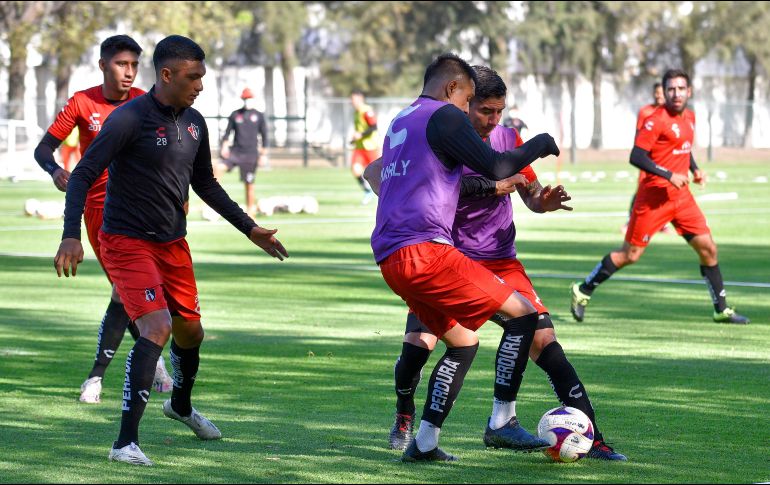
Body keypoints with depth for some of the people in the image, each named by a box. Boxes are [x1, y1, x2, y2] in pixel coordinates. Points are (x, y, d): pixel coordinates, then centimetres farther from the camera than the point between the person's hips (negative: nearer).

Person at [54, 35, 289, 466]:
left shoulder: (194, 123, 5)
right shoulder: (129, 119, -18)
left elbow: (205, 183, 20)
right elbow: (83, 175, -18)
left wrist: (250, 228, 21)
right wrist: (72, 236, -30)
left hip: (173, 244, 7)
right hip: (127, 243, -7)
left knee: (190, 332, 17)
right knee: (157, 328, -23)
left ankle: (181, 405, 50)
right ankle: (126, 442, -21)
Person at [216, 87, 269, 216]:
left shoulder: (259, 116, 4)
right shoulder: (235, 114, 7)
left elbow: (264, 135, 7)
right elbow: (228, 132, 9)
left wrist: (264, 154, 3)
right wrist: (225, 145, -7)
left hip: (251, 154, -1)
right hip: (235, 151, 1)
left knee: (249, 184, 2)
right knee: (220, 167, -25)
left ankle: (250, 211, 10)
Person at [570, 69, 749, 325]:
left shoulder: (690, 117, 11)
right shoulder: (656, 120, -15)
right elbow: (636, 156, -20)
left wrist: (695, 170, 10)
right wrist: (669, 176, -23)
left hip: (681, 195, 7)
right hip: (654, 195, -7)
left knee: (708, 248, 2)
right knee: (631, 254, -2)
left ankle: (722, 310, 10)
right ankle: (582, 291, 13)